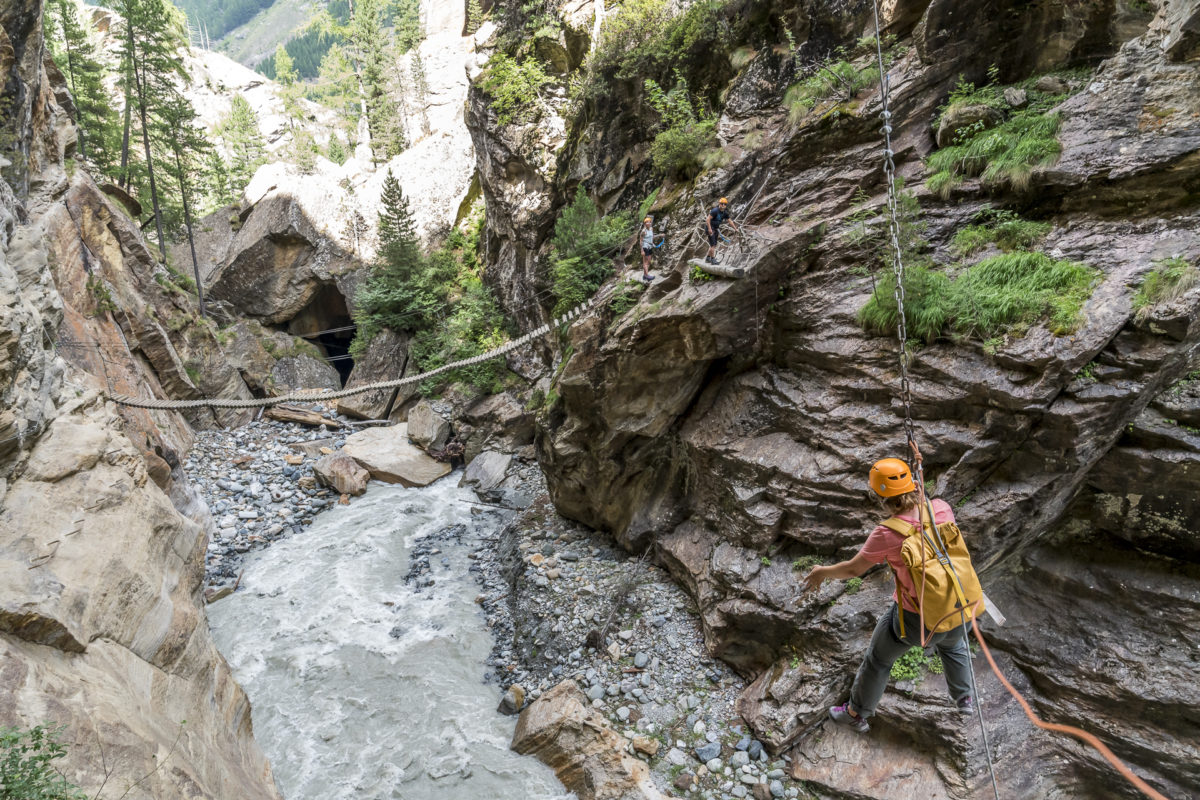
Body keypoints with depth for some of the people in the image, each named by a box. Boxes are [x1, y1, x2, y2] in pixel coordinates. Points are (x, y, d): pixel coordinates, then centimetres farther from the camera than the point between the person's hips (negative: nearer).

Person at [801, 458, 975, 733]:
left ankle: (857, 714, 43)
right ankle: (965, 698, 62)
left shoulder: (887, 535, -28)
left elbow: (853, 568, -15)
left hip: (914, 617, -4)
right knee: (953, 645, 40)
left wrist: (822, 572, 3)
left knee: (878, 658, 22)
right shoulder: (941, 508, -16)